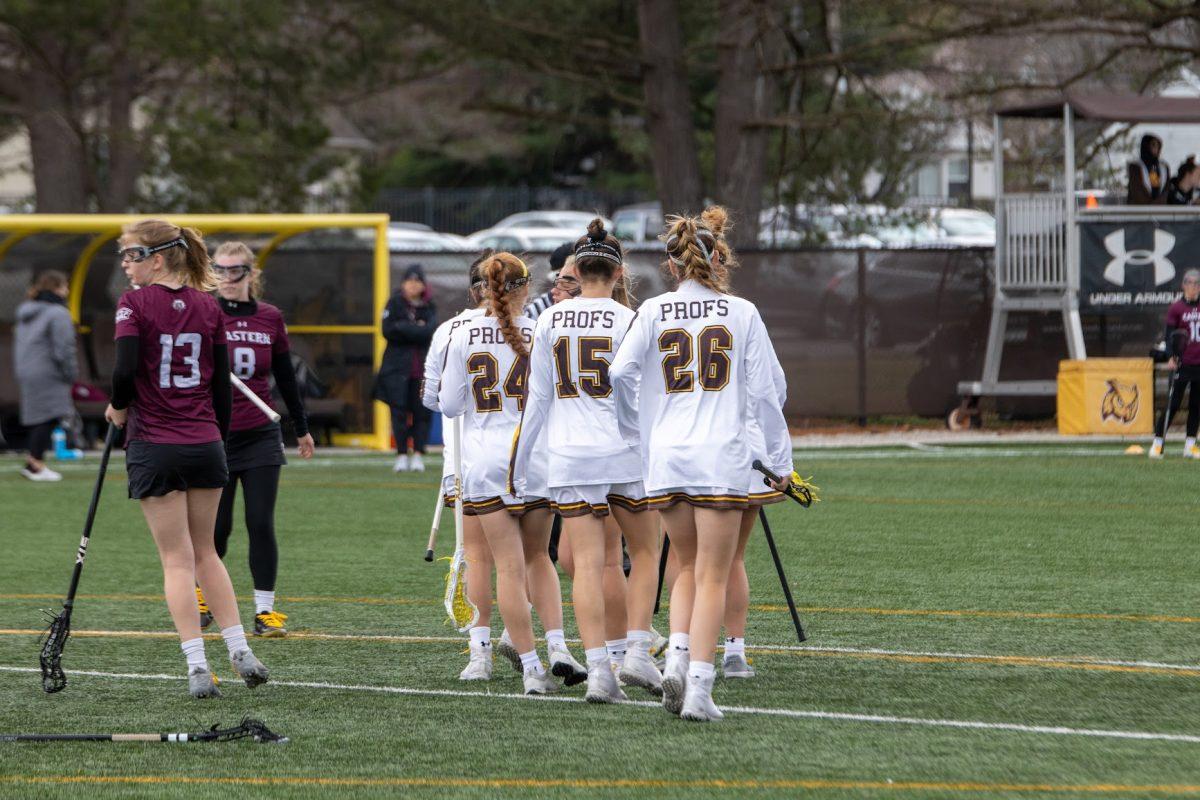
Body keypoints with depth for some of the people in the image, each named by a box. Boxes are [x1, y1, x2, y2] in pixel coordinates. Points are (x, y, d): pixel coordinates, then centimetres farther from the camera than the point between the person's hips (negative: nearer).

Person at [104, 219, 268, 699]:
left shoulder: (135, 303, -8)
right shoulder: (207, 306, 6)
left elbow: (125, 372, -19)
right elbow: (222, 384, 7)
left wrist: (119, 409, 0)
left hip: (154, 447, -4)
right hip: (205, 444, 4)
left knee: (177, 559, 1)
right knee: (205, 552, 19)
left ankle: (198, 668, -4)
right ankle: (240, 653, 13)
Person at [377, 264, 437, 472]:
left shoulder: (429, 307, 9)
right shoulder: (395, 303, 5)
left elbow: (430, 332, -8)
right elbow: (388, 331, -7)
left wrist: (403, 328, -10)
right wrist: (417, 329, -8)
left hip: (423, 367, 1)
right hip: (398, 366, -1)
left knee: (422, 411, -2)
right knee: (399, 410, -5)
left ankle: (418, 455, 4)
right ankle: (401, 455, 1)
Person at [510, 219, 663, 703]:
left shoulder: (549, 322, 2)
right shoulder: (629, 321, -5)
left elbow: (537, 399, 5)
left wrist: (519, 466, 13)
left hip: (569, 458, 2)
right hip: (625, 454, -2)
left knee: (589, 562, 0)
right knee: (645, 552, 16)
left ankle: (598, 669, -10)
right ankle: (636, 654, 3)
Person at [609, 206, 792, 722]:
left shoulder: (653, 312, 3)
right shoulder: (742, 313, 1)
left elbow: (620, 372, -9)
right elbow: (763, 391, 1)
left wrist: (634, 432, 7)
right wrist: (780, 458, 10)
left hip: (666, 456, 2)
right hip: (722, 456, -2)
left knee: (688, 567, 19)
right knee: (712, 577, 2)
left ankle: (677, 660, -1)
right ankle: (698, 689, -6)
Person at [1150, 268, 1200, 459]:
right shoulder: (1176, 308, -2)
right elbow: (1170, 335, -6)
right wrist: (1172, 356, -21)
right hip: (1183, 364, -4)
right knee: (1173, 403, -7)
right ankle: (1157, 443, -2)